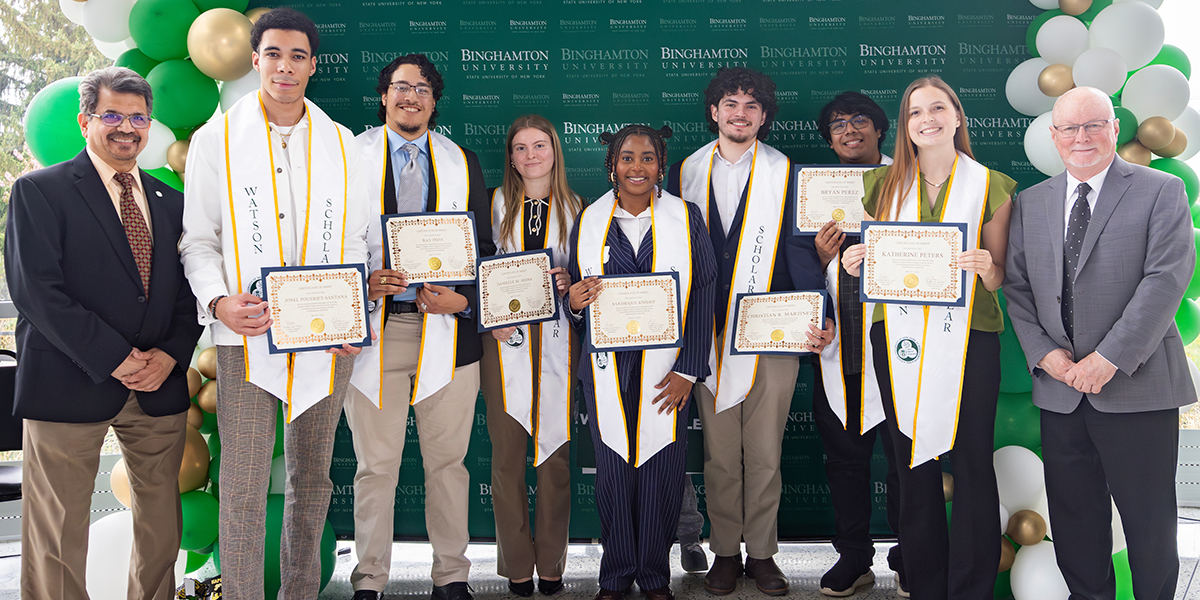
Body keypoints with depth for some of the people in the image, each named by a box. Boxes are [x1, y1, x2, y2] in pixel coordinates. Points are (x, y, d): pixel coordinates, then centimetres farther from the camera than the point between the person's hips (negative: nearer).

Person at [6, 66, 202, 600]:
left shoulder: (170, 201, 15)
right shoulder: (39, 191, -1)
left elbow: (187, 290, 12)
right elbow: (34, 289, -11)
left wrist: (171, 354, -6)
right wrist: (114, 358, -15)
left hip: (160, 384, 5)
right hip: (71, 385, -4)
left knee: (162, 526, 11)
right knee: (57, 535, 4)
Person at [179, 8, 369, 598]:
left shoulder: (342, 144, 10)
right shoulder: (216, 139, 4)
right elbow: (197, 239, 4)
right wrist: (218, 301, -14)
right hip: (247, 336, -2)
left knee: (312, 478, 12)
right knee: (243, 486, -2)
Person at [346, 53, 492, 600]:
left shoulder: (463, 164, 13)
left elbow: (484, 250, 11)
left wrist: (462, 299, -6)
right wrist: (361, 283, -12)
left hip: (447, 331, 2)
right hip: (374, 329, -1)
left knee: (448, 461, 8)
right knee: (375, 465, 4)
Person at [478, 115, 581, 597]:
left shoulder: (574, 207, 10)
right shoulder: (495, 203, 9)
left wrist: (569, 281, -8)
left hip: (557, 339, 0)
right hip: (504, 339, 0)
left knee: (555, 449, 2)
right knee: (507, 452, 0)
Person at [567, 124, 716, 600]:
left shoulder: (687, 218, 3)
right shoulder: (588, 221, 7)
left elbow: (703, 298, -1)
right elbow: (575, 296, 13)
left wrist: (688, 369, -8)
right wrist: (575, 304, -12)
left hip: (666, 368, -1)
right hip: (607, 367, 1)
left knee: (662, 468, 2)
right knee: (612, 468, 4)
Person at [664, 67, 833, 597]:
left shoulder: (786, 174, 5)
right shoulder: (686, 173, 9)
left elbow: (802, 251, -2)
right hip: (707, 336, 1)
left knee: (765, 453, 4)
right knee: (719, 453, 7)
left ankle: (762, 553, 19)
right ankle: (725, 553, 21)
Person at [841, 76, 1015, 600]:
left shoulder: (992, 187, 6)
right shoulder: (883, 184, 11)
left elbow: (1001, 281, 6)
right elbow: (868, 258, 18)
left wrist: (986, 268, -16)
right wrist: (852, 262, -4)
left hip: (968, 336, -2)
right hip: (898, 336, 2)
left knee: (972, 463, -1)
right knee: (913, 464, 8)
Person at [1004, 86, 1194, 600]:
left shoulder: (1162, 192, -1)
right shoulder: (1030, 203, 11)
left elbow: (1167, 279, -11)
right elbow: (1016, 287, 9)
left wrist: (1110, 357, -17)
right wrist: (1043, 353, -6)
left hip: (1136, 387, -3)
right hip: (1060, 388, 4)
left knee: (1149, 522, 6)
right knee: (1073, 518, 13)